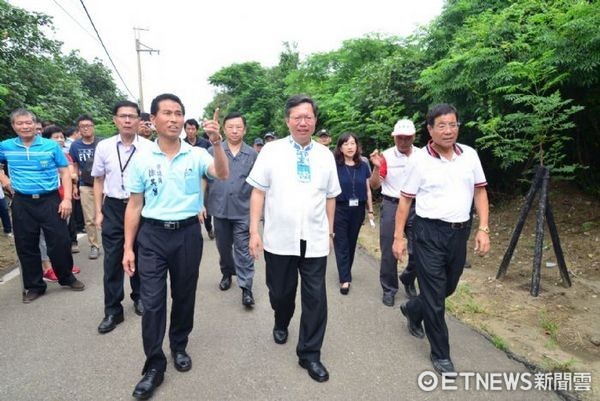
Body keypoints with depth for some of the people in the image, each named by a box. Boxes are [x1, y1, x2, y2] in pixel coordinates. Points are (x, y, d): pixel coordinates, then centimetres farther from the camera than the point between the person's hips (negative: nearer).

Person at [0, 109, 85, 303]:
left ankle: (67, 277, 23)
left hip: (50, 200, -2)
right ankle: (34, 286, 23)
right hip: (22, 203, 2)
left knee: (60, 242, 2)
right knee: (26, 246, 9)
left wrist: (67, 199, -10)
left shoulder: (51, 145, -2)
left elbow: (65, 173, -1)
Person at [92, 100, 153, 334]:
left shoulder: (149, 148, -9)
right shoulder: (104, 147, -1)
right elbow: (99, 181, 8)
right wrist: (99, 211, 4)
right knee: (112, 261, 7)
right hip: (113, 207, 2)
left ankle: (139, 297, 38)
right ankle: (112, 311, 21)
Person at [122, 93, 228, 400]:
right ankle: (154, 365, 18)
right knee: (151, 302, 1)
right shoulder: (142, 159, -1)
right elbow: (134, 206, 3)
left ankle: (179, 347, 37)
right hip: (153, 235, 0)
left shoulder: (196, 154, -3)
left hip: (188, 233, 0)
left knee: (184, 296, 14)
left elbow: (222, 175, -21)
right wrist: (128, 247, 1)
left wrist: (216, 142, -36)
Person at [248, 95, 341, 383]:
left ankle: (309, 354, 22)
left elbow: (330, 197, 12)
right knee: (280, 292, 17)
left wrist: (330, 232, 13)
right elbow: (258, 192, -2)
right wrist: (254, 230, -7)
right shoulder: (271, 150, -2)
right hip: (279, 239, -1)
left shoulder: (325, 155, 6)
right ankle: (281, 324, 50)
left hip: (314, 240, 1)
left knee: (316, 298, 3)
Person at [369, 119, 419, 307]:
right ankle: (389, 289, 22)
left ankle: (408, 280, 32)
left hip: (415, 206, 2)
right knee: (389, 250, 5)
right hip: (391, 205, -2)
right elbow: (374, 185, -7)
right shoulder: (386, 156, -5)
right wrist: (376, 167, -23)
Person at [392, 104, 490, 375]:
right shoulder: (420, 160, -7)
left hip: (460, 232, 5)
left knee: (448, 288, 20)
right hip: (429, 233, -4)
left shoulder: (470, 155, 3)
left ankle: (412, 310, 49)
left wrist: (483, 229, 0)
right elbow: (405, 200, -4)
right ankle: (440, 354, 22)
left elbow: (480, 191, 9)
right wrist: (398, 237, -6)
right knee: (435, 296, 3)